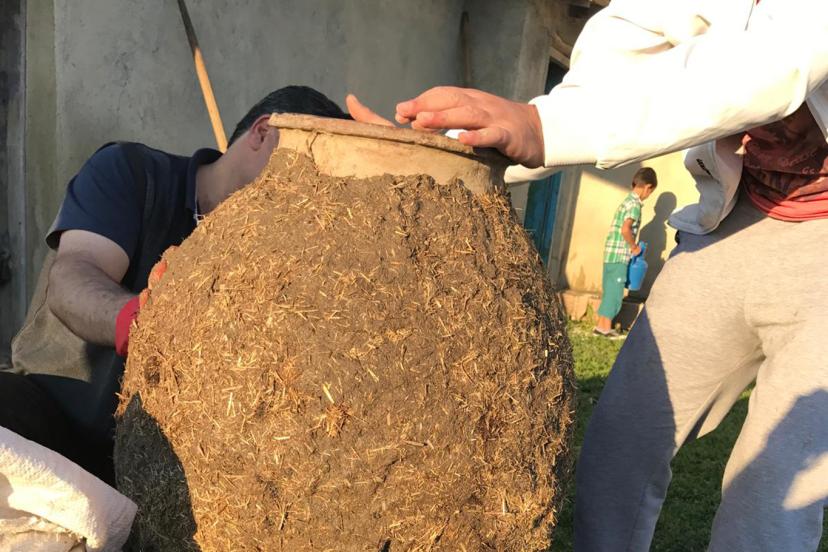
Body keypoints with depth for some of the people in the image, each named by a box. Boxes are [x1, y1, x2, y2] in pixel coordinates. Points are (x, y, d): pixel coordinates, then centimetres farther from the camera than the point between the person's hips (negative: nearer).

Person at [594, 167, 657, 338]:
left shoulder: (628, 200, 15)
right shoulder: (635, 204, -13)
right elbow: (625, 229, -25)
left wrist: (632, 247, 18)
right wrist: (634, 247, -12)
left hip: (611, 254, 9)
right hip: (619, 256, -9)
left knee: (609, 290, 14)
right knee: (615, 292, -1)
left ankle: (601, 325, 19)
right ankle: (606, 327, 5)